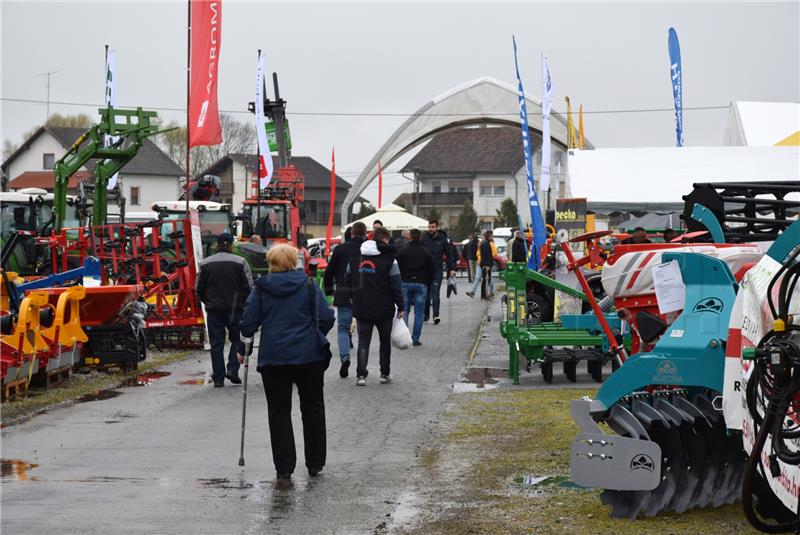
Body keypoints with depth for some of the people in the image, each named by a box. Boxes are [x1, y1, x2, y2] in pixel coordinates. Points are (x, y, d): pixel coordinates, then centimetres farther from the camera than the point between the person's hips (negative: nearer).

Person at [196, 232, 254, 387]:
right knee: (237, 339, 13)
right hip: (235, 309, -2)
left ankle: (218, 377, 6)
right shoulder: (240, 262, -6)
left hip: (214, 310, 2)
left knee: (216, 344, 6)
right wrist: (242, 302, 7)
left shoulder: (205, 264, 2)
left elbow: (199, 288, 5)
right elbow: (249, 286, -8)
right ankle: (233, 369, -2)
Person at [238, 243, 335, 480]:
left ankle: (284, 467, 4)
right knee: (312, 408, 13)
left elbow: (248, 323, 0)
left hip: (273, 358, 0)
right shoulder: (309, 285, 0)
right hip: (309, 356, 0)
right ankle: (315, 463, 16)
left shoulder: (261, 288, 1)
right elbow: (326, 318, -1)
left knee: (279, 411, 7)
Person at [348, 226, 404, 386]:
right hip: (384, 309, -2)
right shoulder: (389, 259, -9)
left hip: (361, 308, 3)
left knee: (363, 341, 5)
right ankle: (385, 374, 17)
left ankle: (361, 374, -8)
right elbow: (396, 286, -9)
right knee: (385, 340, 13)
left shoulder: (355, 258, 5)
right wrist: (400, 307, -1)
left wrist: (355, 301, 21)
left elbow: (348, 281, 12)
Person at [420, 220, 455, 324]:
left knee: (435, 293, -9)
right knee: (426, 293, 7)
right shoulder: (424, 238, 1)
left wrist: (452, 268, 3)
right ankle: (426, 315, 18)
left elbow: (449, 255, 8)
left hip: (437, 270, -2)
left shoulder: (442, 239, 1)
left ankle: (436, 315, -13)